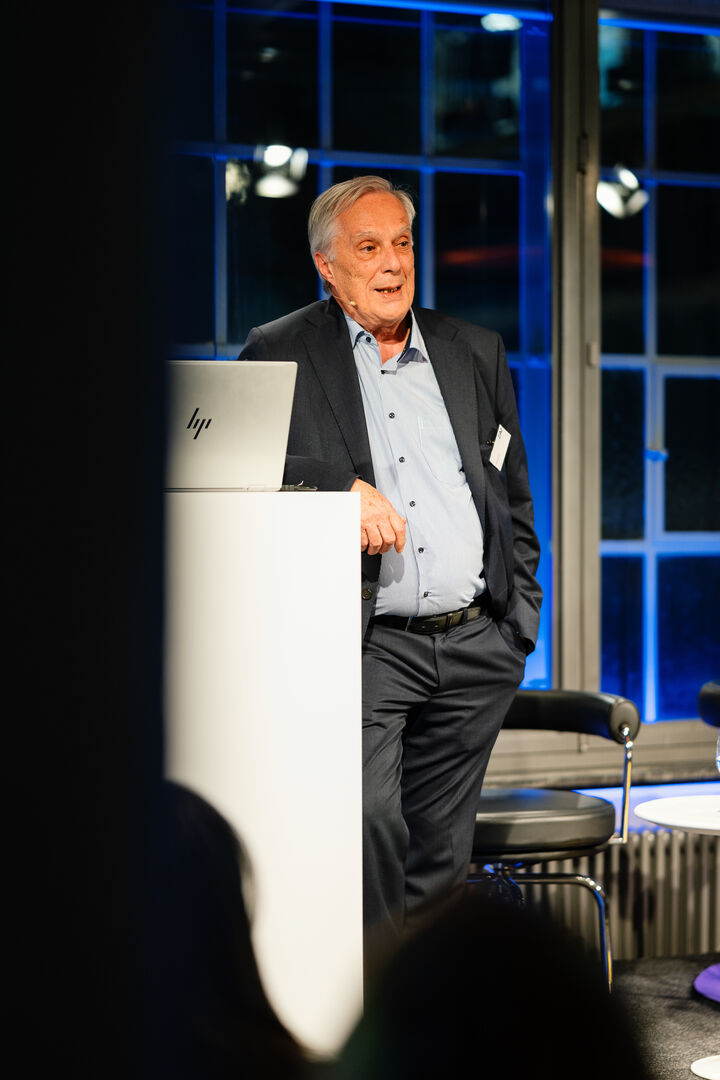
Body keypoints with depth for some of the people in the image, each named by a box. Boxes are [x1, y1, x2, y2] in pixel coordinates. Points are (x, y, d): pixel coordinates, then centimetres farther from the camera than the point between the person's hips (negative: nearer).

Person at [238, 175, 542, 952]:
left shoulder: (475, 353, 17)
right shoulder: (280, 354, 5)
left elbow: (515, 497, 21)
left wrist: (520, 616, 13)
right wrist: (340, 487, -21)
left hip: (475, 648, 4)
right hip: (366, 645, -4)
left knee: (440, 855, 7)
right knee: (368, 821, -22)